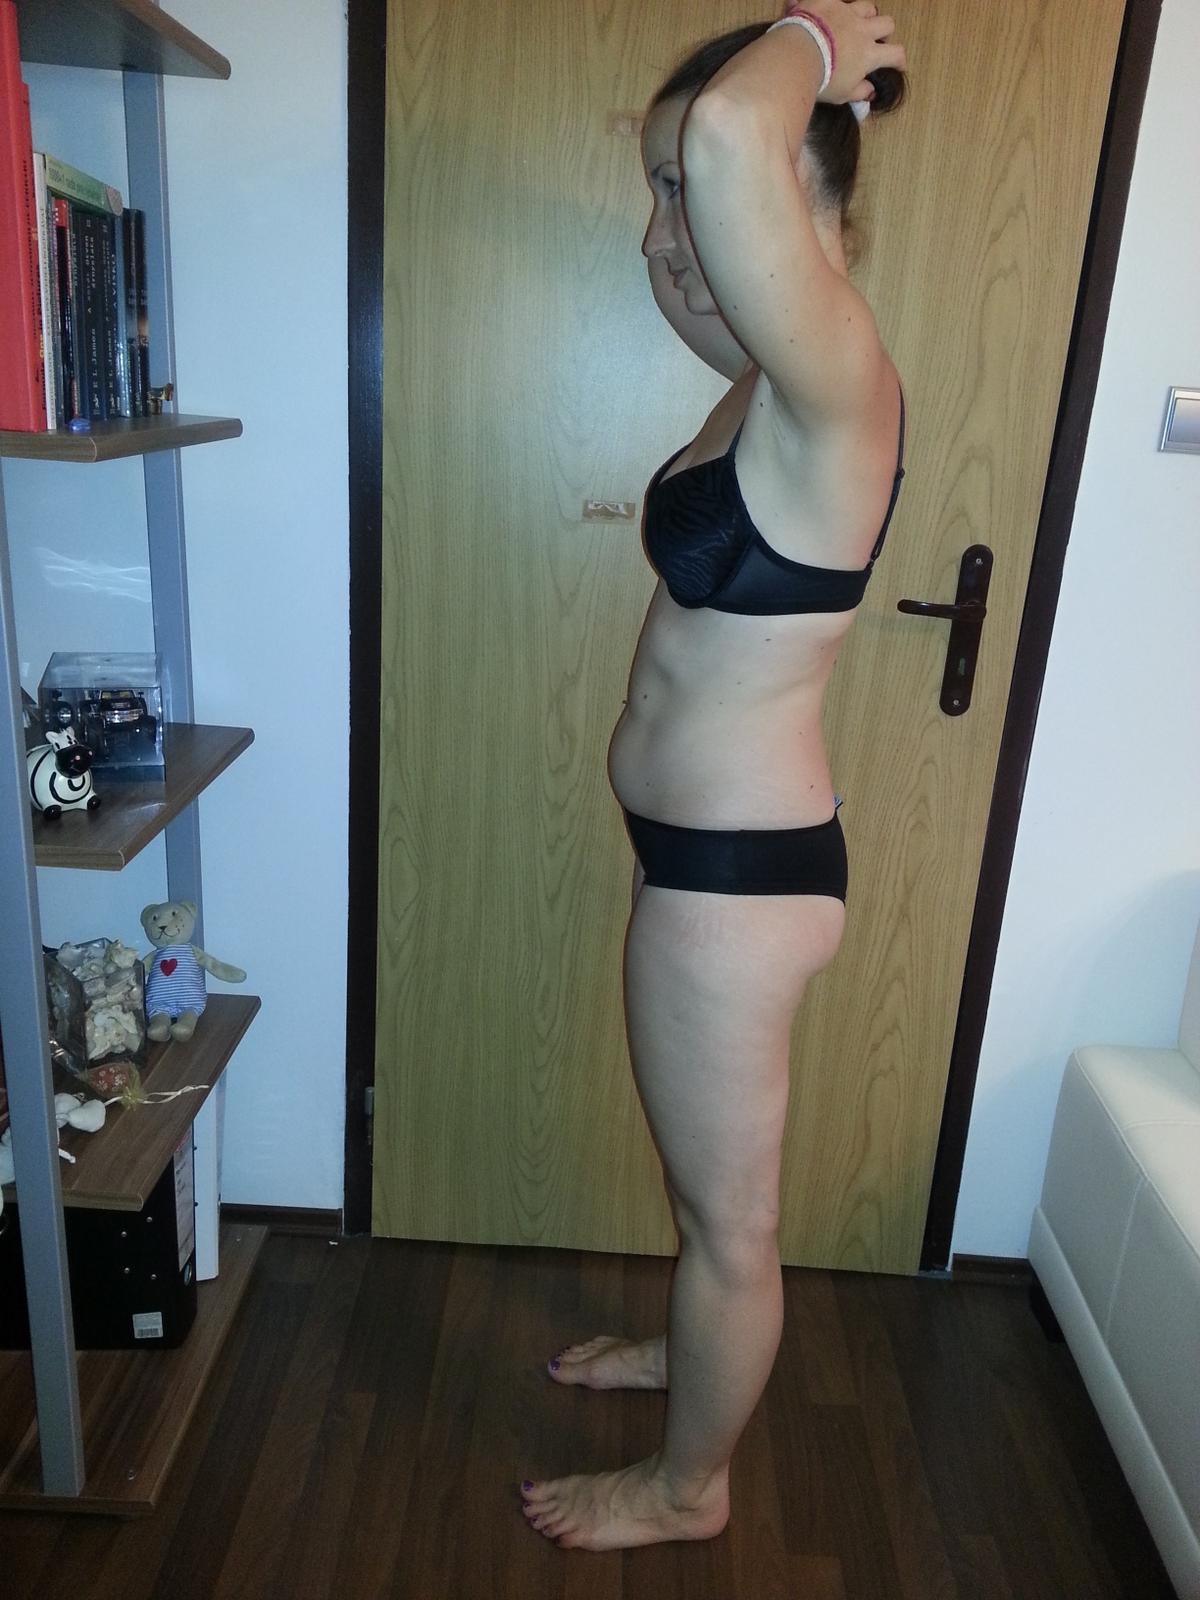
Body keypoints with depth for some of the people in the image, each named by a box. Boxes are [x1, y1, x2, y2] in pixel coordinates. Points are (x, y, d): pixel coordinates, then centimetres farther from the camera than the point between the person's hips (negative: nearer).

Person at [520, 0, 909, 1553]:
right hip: (710, 846, 10)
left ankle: (687, 1484, 39)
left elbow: (727, 137, -38)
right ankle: (694, 1349, 56)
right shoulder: (773, 390, 5)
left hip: (735, 867, -9)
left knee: (729, 1206, 14)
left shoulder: (836, 388, -22)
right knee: (703, 1166, 29)